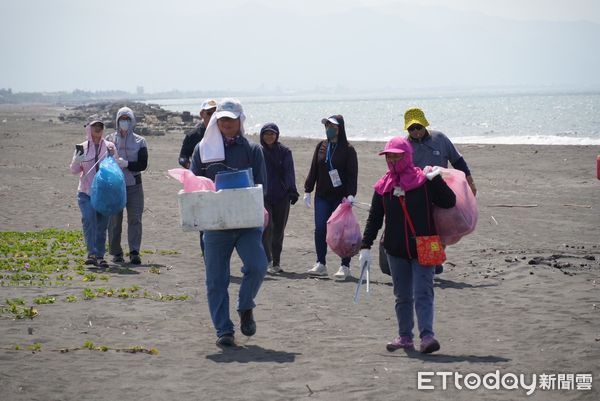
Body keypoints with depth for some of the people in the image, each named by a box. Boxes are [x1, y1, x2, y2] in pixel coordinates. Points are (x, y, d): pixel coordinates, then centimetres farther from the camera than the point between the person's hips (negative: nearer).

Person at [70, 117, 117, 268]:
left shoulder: (109, 147, 5)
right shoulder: (82, 147, 6)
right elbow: (74, 170, 6)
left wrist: (112, 156, -13)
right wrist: (77, 159, -14)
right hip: (86, 192, -1)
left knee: (102, 224, 3)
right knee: (88, 218, -21)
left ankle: (100, 256, 11)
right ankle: (92, 253, -20)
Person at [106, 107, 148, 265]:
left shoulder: (139, 141, 6)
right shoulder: (110, 140, 7)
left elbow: (143, 164, -2)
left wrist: (127, 164, -17)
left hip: (134, 185, 0)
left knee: (135, 218, -8)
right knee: (114, 220, 2)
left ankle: (134, 252, -10)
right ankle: (116, 253, 10)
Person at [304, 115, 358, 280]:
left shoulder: (348, 149, -4)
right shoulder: (321, 146, 9)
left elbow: (353, 173, -8)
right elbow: (313, 170, 12)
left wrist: (351, 194, -19)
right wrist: (307, 191, 8)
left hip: (341, 197, -4)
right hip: (322, 196, 4)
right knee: (320, 229, 2)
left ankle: (345, 266, 6)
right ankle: (321, 264, 11)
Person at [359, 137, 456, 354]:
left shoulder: (424, 181, -5)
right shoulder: (383, 186, 7)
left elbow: (449, 202, -9)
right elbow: (374, 218, 10)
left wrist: (436, 180, -19)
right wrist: (366, 246, 4)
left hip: (422, 248, -4)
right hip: (396, 250, 4)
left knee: (423, 293, -12)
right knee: (402, 296, 11)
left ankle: (427, 336, -18)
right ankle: (405, 337, 19)